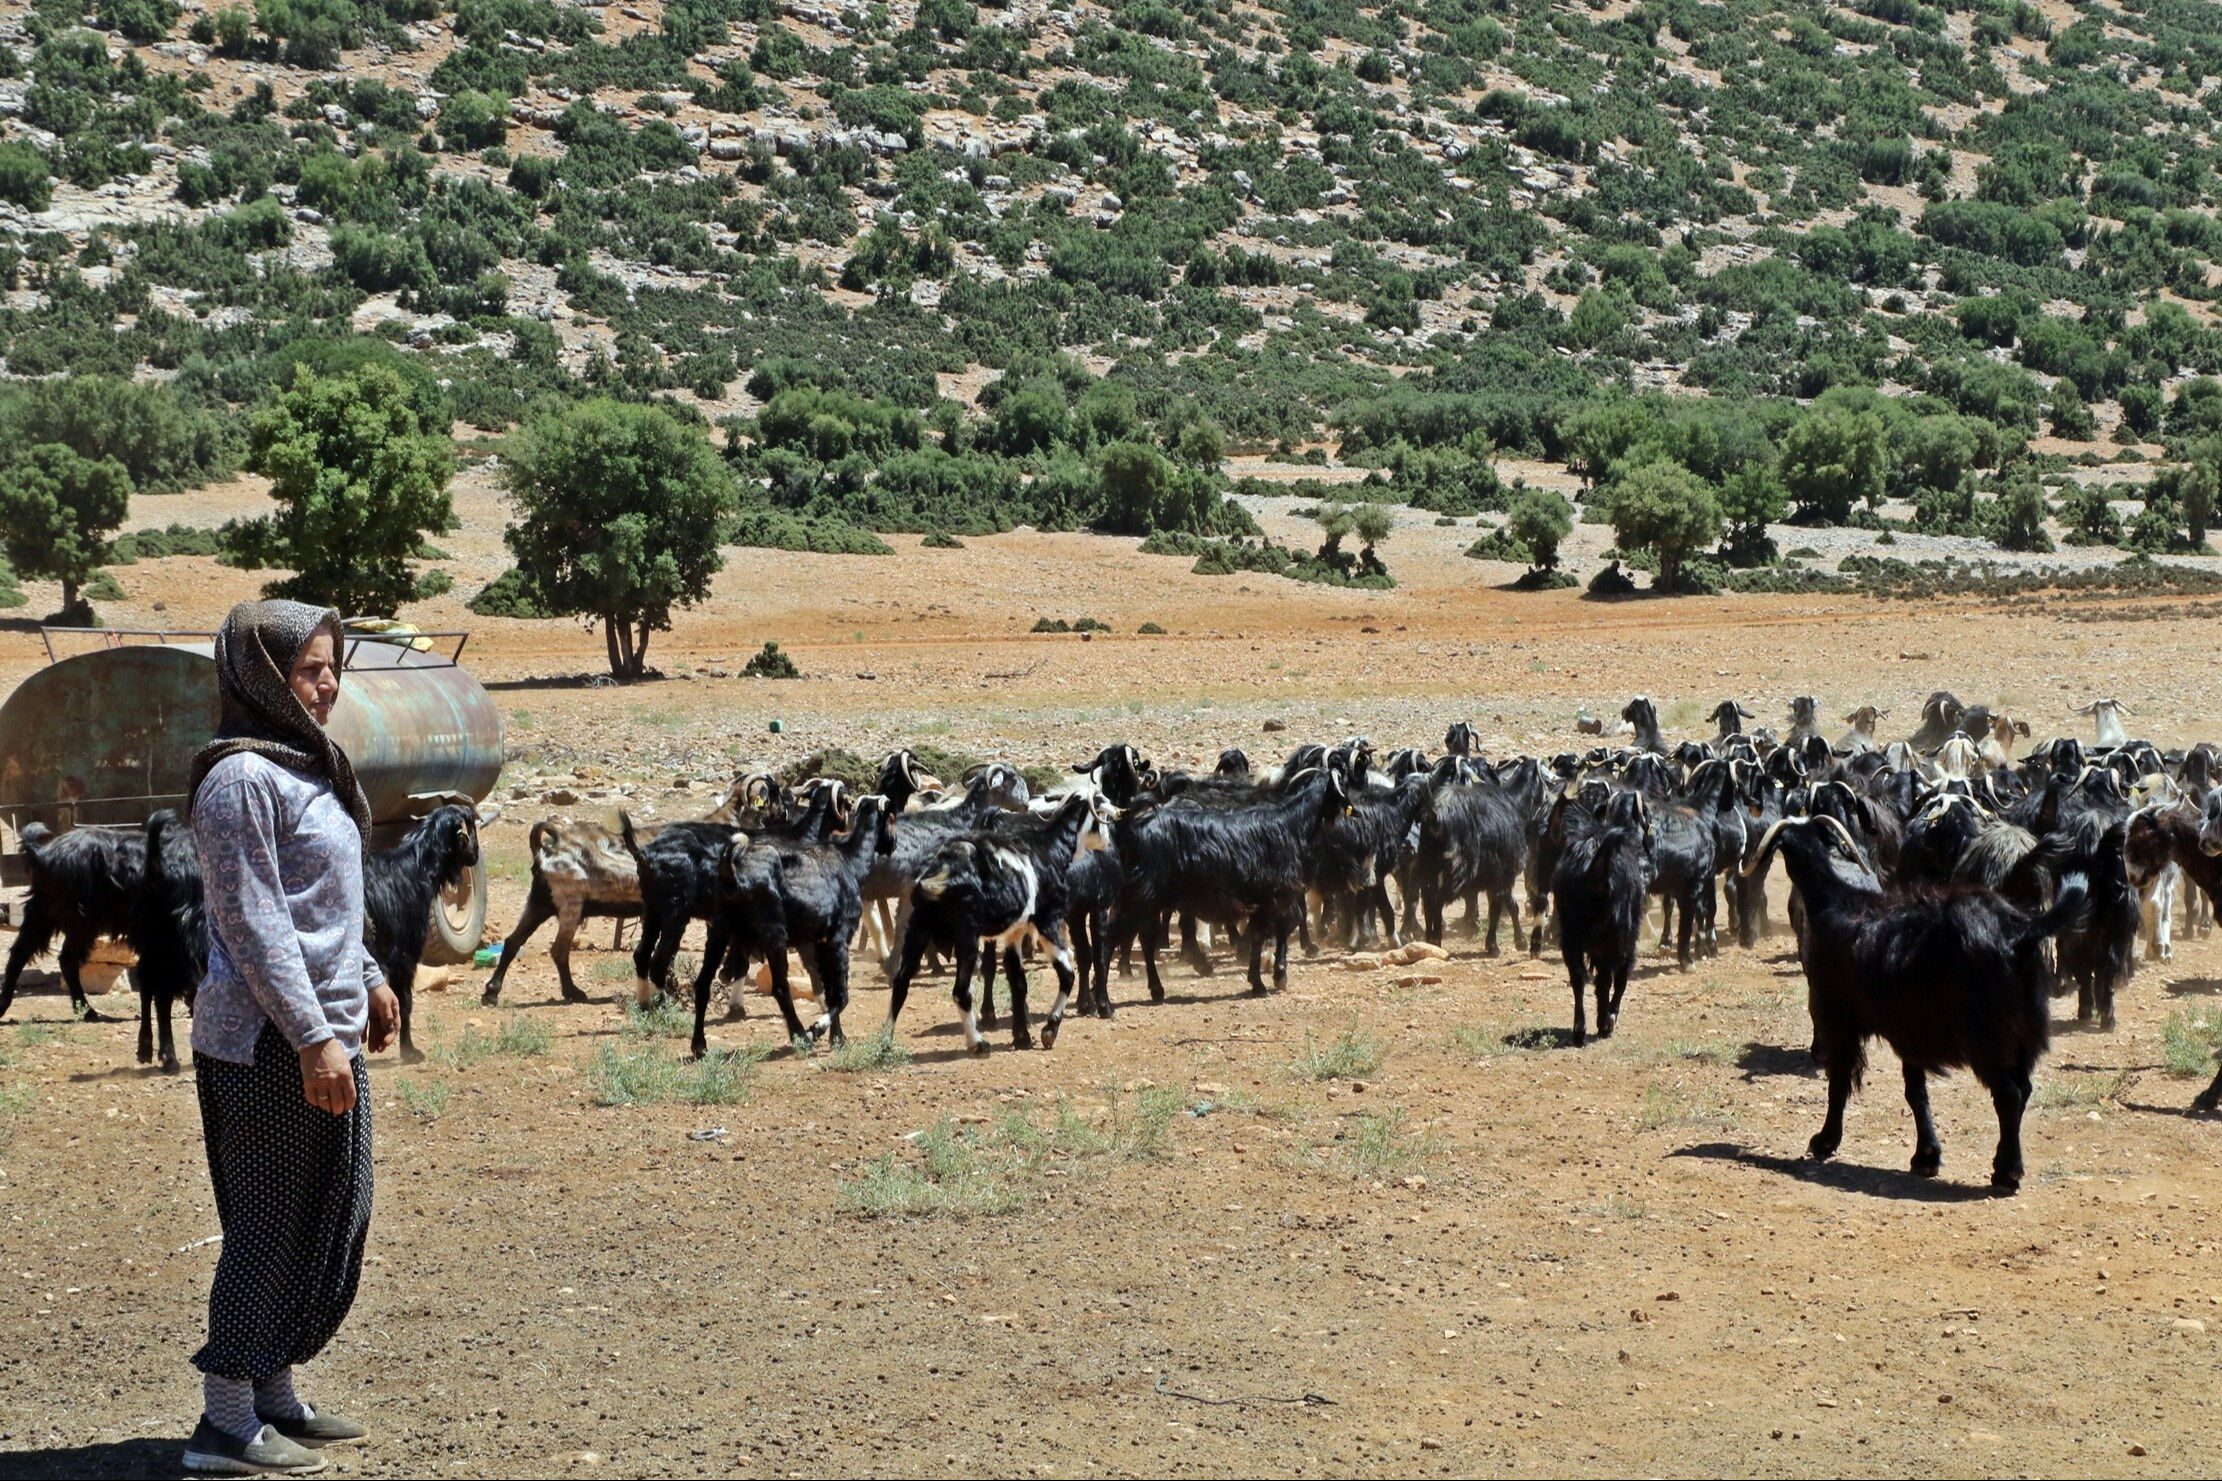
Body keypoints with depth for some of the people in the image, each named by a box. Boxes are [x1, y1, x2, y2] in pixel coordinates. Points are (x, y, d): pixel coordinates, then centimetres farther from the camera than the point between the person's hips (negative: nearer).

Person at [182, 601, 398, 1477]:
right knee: (276, 1225, -3)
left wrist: (367, 979, 23)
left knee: (333, 1219, 14)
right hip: (273, 1043, -9)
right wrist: (313, 1037, -22)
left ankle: (275, 1396, 25)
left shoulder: (303, 767, 14)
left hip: (322, 1031, 10)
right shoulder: (241, 778, -16)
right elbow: (254, 924, -20)